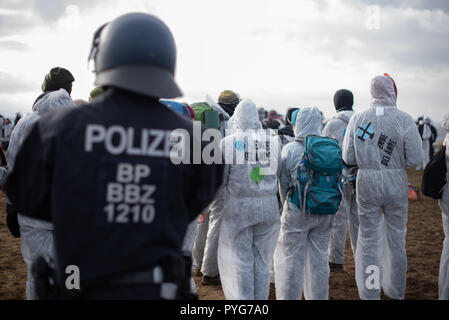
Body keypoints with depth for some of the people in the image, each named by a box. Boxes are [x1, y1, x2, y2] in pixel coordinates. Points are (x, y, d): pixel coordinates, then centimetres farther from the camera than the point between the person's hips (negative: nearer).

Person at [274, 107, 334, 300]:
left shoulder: (290, 149, -8)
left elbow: (283, 184, -1)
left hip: (297, 211, -3)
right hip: (324, 212, 4)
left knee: (291, 259, 6)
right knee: (319, 258, 14)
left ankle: (289, 297, 11)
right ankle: (318, 297, 24)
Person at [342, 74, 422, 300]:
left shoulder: (358, 119, -3)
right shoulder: (404, 120, -9)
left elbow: (348, 158, -2)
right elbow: (415, 159, -12)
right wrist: (395, 158, 8)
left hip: (367, 184, 1)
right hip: (396, 186, -1)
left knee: (369, 240, 9)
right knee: (395, 240, 14)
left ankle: (369, 294, 15)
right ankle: (395, 292, 28)